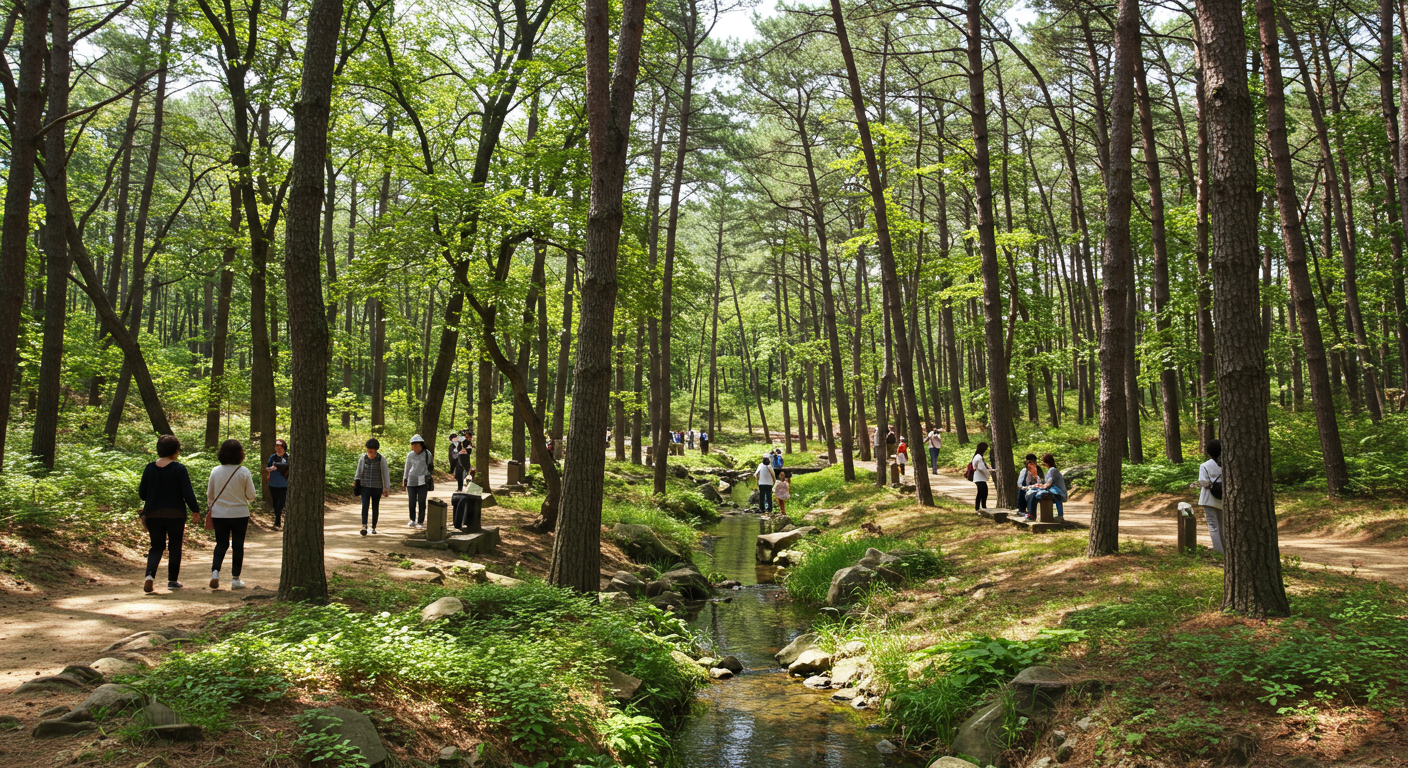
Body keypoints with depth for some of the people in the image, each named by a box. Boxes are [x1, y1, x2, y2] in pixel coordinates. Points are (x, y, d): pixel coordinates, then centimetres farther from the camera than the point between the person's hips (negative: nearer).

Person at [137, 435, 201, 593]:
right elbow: (187, 492, -11)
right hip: (175, 514, -3)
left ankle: (150, 575, -10)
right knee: (175, 547, 10)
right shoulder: (179, 468, -10)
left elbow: (142, 494, 5)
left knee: (156, 546, 13)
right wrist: (195, 510, -1)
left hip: (153, 514, 3)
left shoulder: (149, 468, 2)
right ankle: (172, 581, 14)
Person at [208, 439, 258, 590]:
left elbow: (209, 495, 7)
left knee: (221, 544, 14)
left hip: (219, 514, 2)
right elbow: (251, 495, -5)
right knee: (238, 546, 8)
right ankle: (235, 579, 11)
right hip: (239, 514, -2)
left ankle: (215, 571, -6)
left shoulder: (215, 471, -2)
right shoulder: (244, 472, -10)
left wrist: (211, 509, 22)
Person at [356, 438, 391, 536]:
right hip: (365, 486, 0)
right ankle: (364, 527, -23)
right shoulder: (362, 458, 0)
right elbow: (359, 472, 11)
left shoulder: (381, 459, -4)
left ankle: (374, 527, 19)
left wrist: (386, 488, -3)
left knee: (375, 507, 7)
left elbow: (386, 474, -2)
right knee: (365, 505, -15)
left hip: (377, 487, 0)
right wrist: (357, 483, 14)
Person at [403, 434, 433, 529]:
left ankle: (421, 521, 7)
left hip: (422, 481, -2)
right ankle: (412, 521, 1)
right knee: (412, 501, -4)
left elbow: (430, 467, 13)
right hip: (412, 480, 2)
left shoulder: (427, 454, 1)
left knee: (421, 502, 0)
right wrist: (404, 480, 13)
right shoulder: (410, 455, 8)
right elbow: (407, 468, 16)